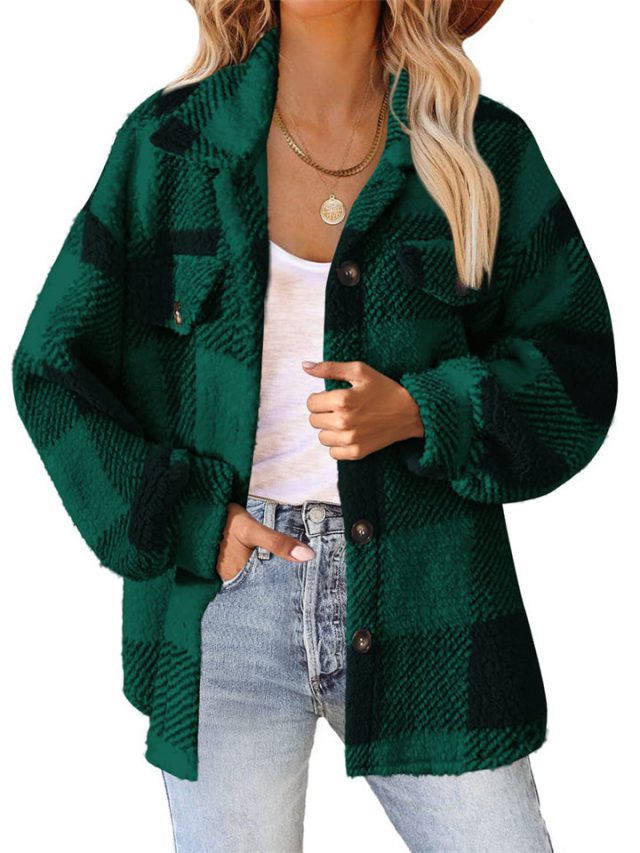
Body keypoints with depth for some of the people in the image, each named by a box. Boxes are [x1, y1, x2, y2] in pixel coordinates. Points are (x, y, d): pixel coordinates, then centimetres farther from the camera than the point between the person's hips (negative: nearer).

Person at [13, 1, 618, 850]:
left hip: (421, 591, 0)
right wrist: (188, 523, -5)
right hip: (223, 584, 0)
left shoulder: (482, 150, 3)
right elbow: (55, 364, 6)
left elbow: (572, 366, 5)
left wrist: (416, 411, -13)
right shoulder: (168, 144, 4)